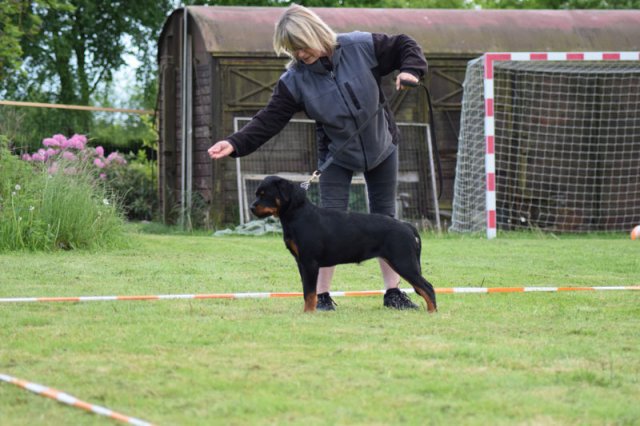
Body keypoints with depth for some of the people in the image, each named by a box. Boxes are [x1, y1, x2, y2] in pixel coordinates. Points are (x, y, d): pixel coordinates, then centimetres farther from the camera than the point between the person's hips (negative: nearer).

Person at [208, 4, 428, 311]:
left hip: (382, 149, 0)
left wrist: (410, 70, -28)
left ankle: (393, 292, 14)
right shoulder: (295, 80, -17)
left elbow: (404, 46, -8)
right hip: (337, 156, 0)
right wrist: (236, 143, -34)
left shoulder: (360, 47, -20)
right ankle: (322, 295, -1)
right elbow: (269, 120, -21)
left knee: (385, 219, 6)